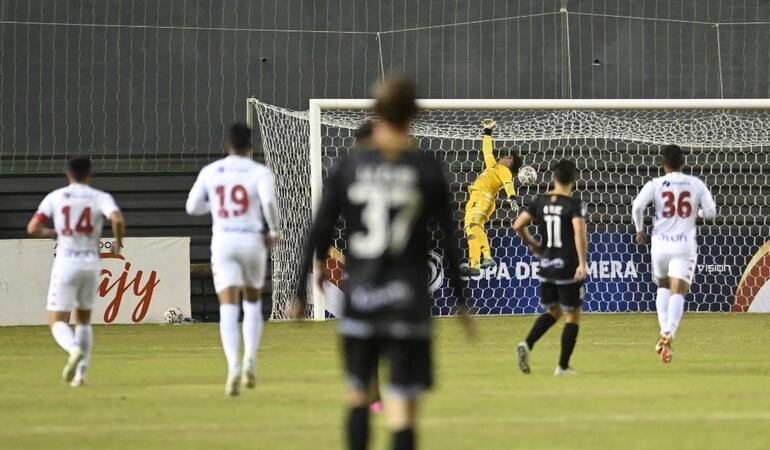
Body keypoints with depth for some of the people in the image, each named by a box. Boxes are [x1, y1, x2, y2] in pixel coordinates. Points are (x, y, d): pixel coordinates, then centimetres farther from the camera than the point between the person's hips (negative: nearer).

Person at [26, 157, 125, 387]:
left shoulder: (55, 197, 2)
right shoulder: (100, 197, 1)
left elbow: (32, 228, -4)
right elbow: (117, 219, -18)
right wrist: (118, 243, 0)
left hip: (65, 264, -2)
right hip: (90, 264, 2)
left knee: (57, 320, -1)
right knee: (84, 319, 19)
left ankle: (74, 350, -33)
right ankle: (81, 372, 9)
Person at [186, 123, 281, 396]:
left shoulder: (210, 172, 7)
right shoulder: (260, 171, -1)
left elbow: (192, 207, 11)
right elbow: (269, 201, -18)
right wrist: (274, 230, -2)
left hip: (223, 240, 0)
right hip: (252, 240, 0)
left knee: (228, 308, -5)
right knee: (253, 301, 20)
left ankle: (233, 366, -25)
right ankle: (250, 361, 5)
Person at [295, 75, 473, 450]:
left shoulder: (348, 167, 2)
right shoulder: (427, 171, -2)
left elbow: (319, 233, 2)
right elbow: (449, 242, -1)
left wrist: (304, 292, 11)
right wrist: (461, 301, 7)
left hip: (360, 300, 2)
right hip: (408, 301, -2)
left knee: (359, 392, 20)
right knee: (403, 405, -4)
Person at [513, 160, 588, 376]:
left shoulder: (541, 202, 3)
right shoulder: (573, 204, -11)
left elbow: (518, 225, 4)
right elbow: (579, 232, -25)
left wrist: (532, 244, 20)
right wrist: (582, 263, -25)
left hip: (547, 266, 5)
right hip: (568, 267, -5)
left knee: (553, 311, 22)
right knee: (572, 316, 8)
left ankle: (527, 344, -1)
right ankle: (563, 366, 8)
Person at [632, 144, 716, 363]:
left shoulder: (655, 185, 0)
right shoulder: (696, 184, 3)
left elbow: (637, 206, -12)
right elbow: (710, 212, 2)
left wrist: (639, 230, 4)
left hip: (661, 244, 1)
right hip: (685, 245, -1)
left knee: (663, 287, 23)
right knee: (677, 293, -5)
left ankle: (664, 332, 9)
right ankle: (669, 333, -28)